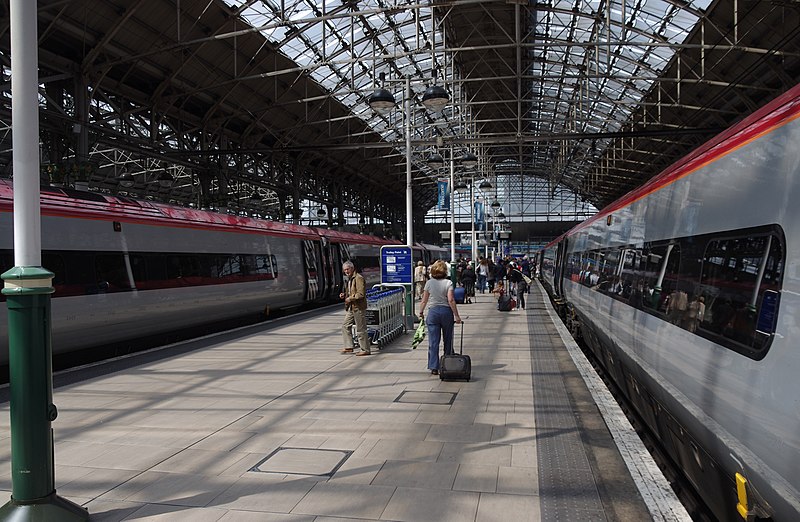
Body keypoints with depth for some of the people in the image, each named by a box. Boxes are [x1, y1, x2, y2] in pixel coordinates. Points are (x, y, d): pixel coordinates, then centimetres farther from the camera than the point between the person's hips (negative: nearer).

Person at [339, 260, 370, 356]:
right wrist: (344, 295, 11)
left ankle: (365, 350, 5)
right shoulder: (349, 279, 17)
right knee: (345, 326, 9)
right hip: (351, 308, 10)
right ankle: (349, 347, 14)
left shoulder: (359, 278, -13)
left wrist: (350, 298, -16)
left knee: (361, 330, -3)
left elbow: (361, 294, -21)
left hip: (358, 308, -10)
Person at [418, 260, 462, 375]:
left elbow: (424, 300, 3)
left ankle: (434, 367, -2)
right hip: (446, 311, -1)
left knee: (433, 341, 2)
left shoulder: (429, 283, 0)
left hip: (433, 312, 1)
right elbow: (451, 300, -13)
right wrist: (456, 315, -9)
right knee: (448, 339, 14)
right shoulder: (448, 283, -6)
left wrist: (421, 312, 17)